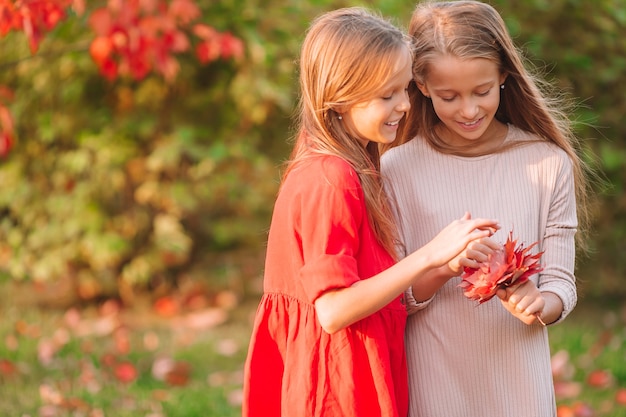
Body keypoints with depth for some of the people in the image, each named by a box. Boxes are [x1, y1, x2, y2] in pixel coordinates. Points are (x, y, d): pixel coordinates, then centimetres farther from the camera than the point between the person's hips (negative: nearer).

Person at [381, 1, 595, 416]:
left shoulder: (548, 164, -3)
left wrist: (540, 304, -22)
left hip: (519, 383, 1)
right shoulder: (397, 169, -6)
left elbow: (561, 284, -1)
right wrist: (441, 270, -24)